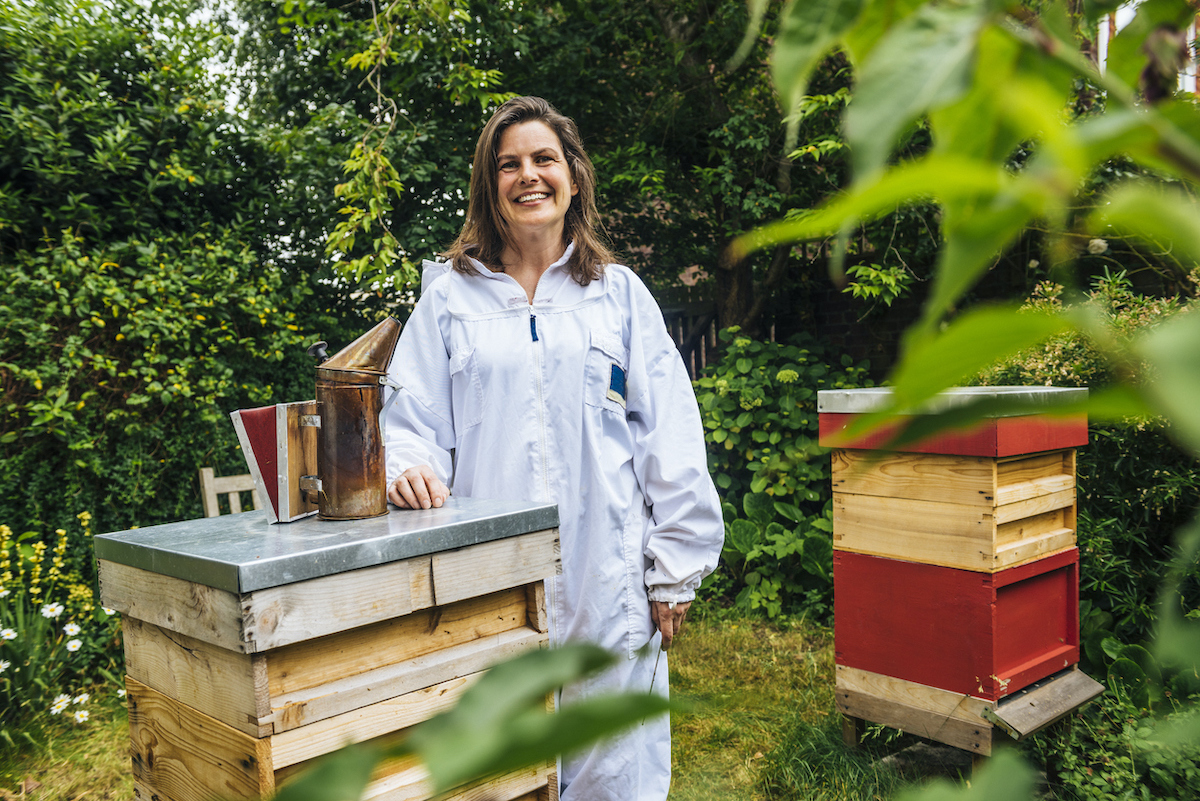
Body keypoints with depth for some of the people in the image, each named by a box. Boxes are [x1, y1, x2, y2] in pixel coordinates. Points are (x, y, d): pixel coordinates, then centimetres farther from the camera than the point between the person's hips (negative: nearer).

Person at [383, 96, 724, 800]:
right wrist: (409, 468, -16)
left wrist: (675, 572, 1)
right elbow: (411, 418, 7)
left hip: (605, 577, 0)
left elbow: (670, 441, 5)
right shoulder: (450, 297, 7)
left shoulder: (619, 293, 7)